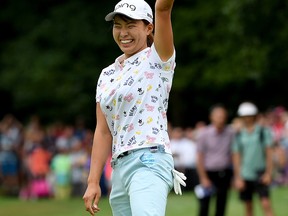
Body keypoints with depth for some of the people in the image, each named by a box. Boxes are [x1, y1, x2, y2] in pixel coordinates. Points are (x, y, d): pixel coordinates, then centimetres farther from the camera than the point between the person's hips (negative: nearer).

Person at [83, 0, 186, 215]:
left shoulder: (157, 59, 4)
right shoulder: (107, 75, 19)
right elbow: (103, 132, 17)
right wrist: (93, 182, 11)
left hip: (150, 163, -7)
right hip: (119, 168, 7)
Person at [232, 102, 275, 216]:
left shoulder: (264, 132, 1)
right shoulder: (239, 135, 6)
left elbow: (269, 153, 1)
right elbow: (236, 157, 7)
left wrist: (268, 173, -5)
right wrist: (238, 178, 1)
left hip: (260, 175, -2)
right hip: (245, 176, 2)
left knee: (266, 204, -12)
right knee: (248, 207, 6)